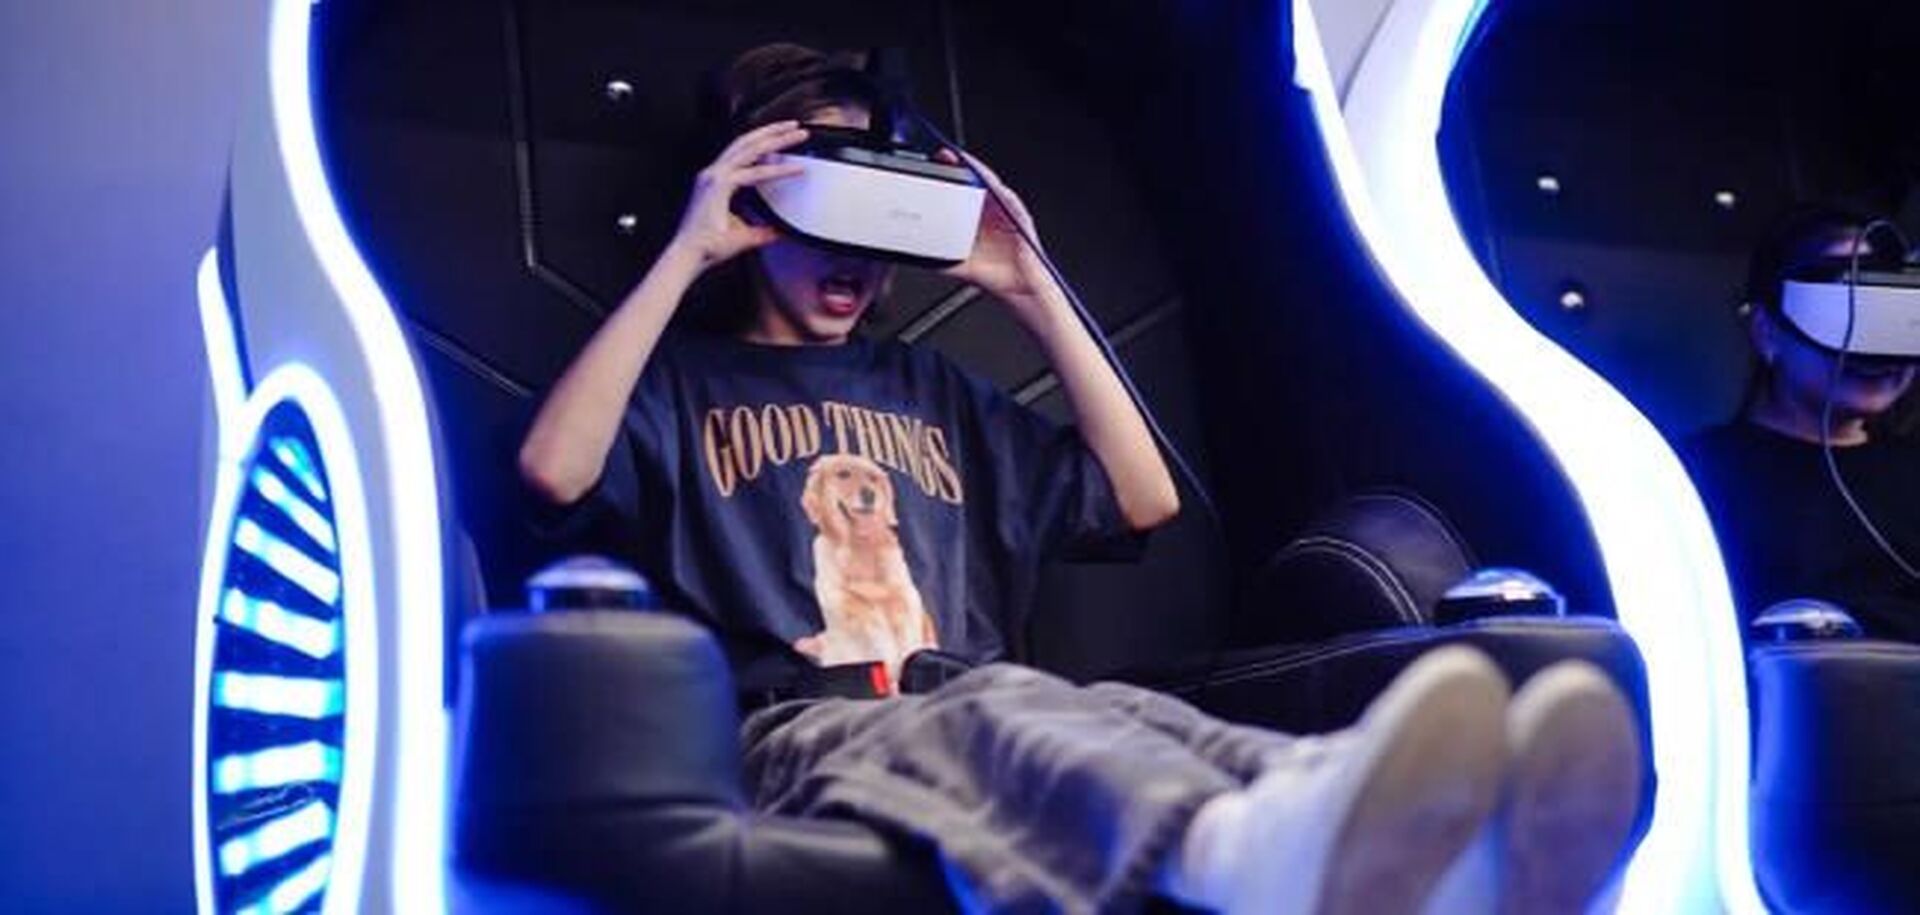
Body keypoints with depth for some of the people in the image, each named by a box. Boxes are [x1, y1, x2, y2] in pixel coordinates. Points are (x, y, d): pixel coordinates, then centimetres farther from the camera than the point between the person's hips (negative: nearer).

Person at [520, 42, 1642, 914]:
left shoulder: (930, 389, 31)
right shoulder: (684, 378, 19)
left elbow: (1144, 498, 23)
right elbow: (556, 470, -5)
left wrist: (1035, 292, 19)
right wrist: (688, 251, -1)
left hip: (972, 723, 4)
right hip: (798, 734, -3)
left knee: (1115, 712, -34)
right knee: (1000, 708, -39)